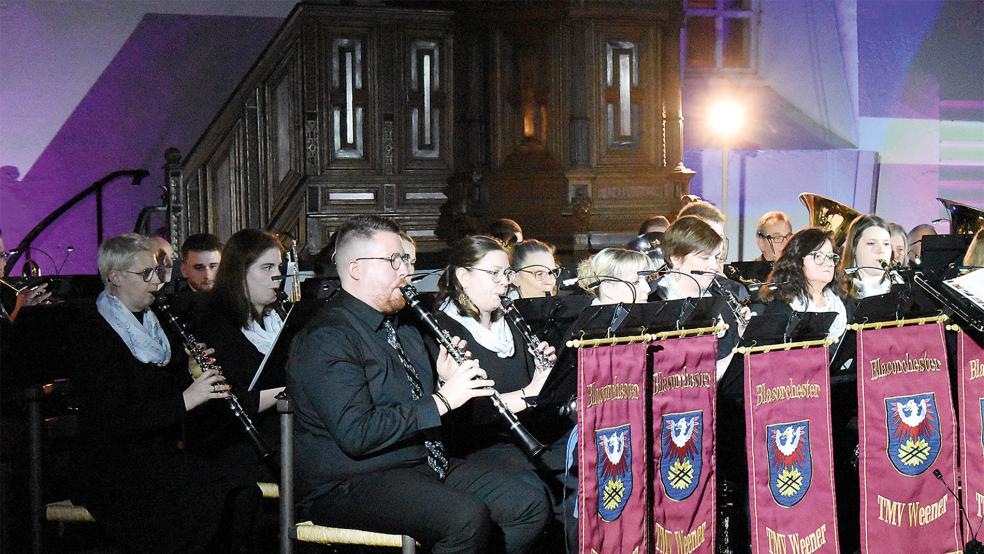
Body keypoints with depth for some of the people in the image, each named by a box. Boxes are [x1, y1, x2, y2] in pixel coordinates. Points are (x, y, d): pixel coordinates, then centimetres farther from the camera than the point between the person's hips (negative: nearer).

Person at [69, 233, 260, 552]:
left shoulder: (154, 324, 16)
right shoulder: (92, 334, -9)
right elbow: (113, 420, -19)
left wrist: (192, 375, 3)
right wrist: (185, 400, -23)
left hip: (160, 455, 7)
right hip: (112, 470, -7)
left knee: (243, 494, -19)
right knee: (208, 503, -30)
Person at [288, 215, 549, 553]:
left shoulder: (401, 327, 17)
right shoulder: (327, 338, -14)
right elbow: (356, 434, -24)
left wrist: (445, 380, 0)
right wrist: (442, 399, -21)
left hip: (426, 463, 9)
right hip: (350, 484, -9)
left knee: (531, 505, -6)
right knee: (467, 518, -32)